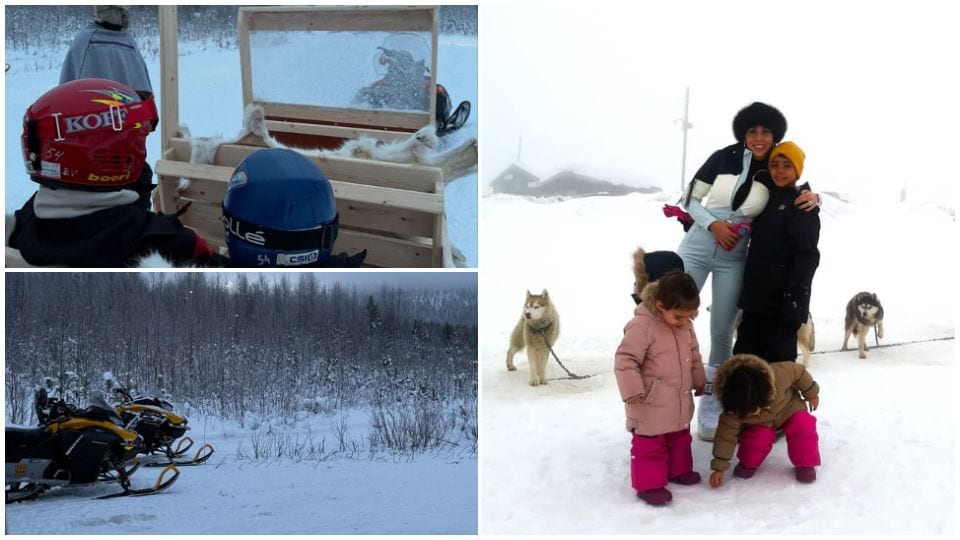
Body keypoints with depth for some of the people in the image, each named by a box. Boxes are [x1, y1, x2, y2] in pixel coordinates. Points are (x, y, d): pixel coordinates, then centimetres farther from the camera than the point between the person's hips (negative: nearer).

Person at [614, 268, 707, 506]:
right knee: (650, 446, 2)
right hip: (650, 406, -8)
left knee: (680, 439, 23)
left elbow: (694, 355, 17)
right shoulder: (642, 326, -24)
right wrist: (633, 391, -25)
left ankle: (679, 470, 42)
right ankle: (649, 484, 13)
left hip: (680, 402, 8)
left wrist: (699, 381, 24)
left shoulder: (685, 326, 1)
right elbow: (625, 360, -24)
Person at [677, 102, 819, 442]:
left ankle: (708, 413, 13)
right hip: (697, 246, -1)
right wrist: (713, 225, -16)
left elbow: (797, 196, 15)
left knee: (722, 334, 3)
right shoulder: (723, 158, -5)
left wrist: (812, 197, -9)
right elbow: (691, 199, 0)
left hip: (734, 259, 1)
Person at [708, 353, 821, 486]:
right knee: (756, 439, -25)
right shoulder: (733, 407, -36)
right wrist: (719, 467, -26)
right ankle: (748, 464, 6)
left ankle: (805, 464, -4)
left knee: (802, 428, -25)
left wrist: (811, 393, -6)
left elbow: (799, 372, -23)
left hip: (789, 407, 0)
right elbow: (726, 435, -27)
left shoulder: (779, 375, -43)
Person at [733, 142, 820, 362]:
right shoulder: (766, 200, 17)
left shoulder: (803, 207, -6)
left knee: (778, 362, -4)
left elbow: (807, 257, -14)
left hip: (782, 301, -7)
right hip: (756, 297, 8)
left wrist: (794, 299, -23)